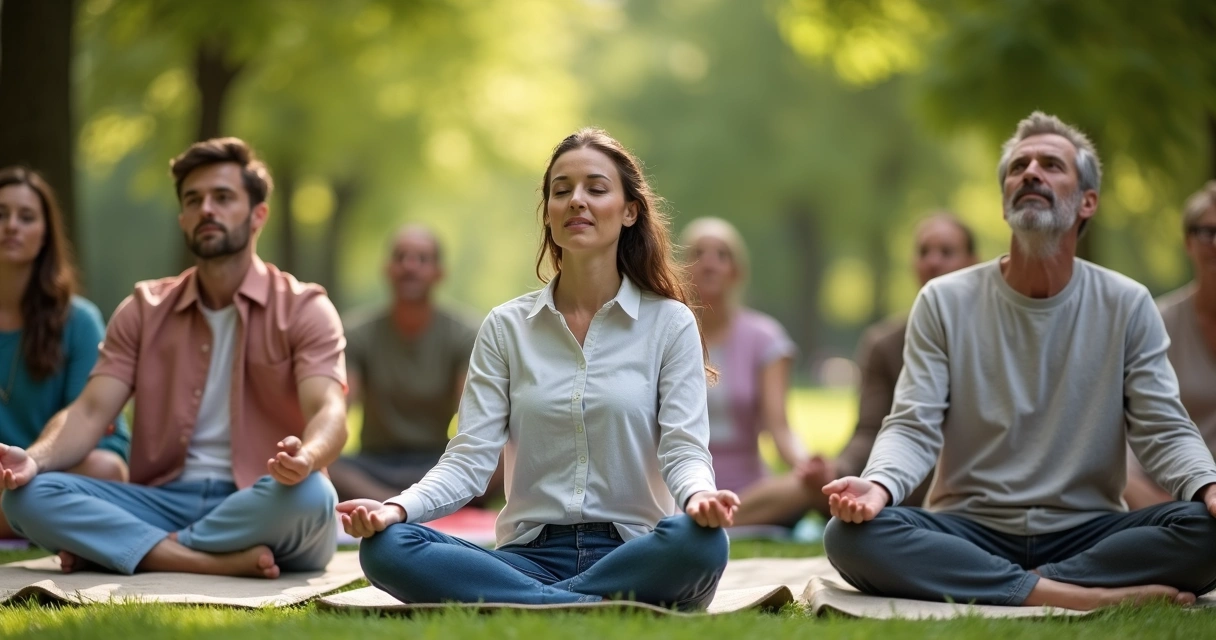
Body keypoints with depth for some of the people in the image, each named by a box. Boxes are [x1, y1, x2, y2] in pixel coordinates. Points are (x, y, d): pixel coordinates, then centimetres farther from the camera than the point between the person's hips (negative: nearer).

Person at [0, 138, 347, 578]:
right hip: (165, 502, 3)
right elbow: (91, 410, 2)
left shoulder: (304, 308, 1)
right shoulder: (143, 310, 12)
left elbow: (329, 413, -14)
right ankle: (218, 561, -31)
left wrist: (305, 458, -40)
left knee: (309, 492, -38)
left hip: (263, 511, -3)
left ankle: (108, 546, -22)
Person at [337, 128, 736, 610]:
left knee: (701, 541, -37)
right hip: (531, 556, 2)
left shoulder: (669, 322, 5)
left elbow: (684, 449, -4)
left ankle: (515, 607, -26)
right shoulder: (506, 327, 10)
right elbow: (469, 459, 2)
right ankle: (610, 613, -29)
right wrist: (396, 509, -19)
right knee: (385, 548, -26)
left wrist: (699, 496, -29)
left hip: (633, 558, -2)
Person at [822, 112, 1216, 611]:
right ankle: (1076, 596, -30)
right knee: (851, 536, -30)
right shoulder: (944, 302, 3)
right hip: (969, 534, 0)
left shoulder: (1127, 306, 4)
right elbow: (913, 427, -4)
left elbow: (1163, 430, -1)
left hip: (1086, 533, 0)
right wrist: (878, 485, -28)